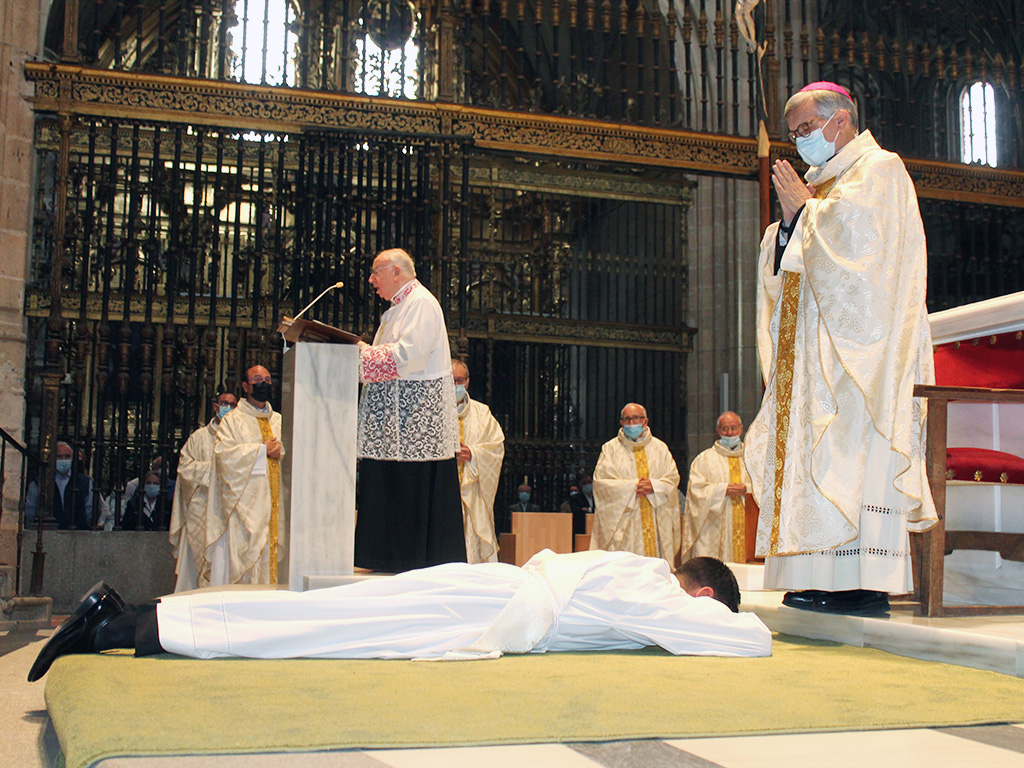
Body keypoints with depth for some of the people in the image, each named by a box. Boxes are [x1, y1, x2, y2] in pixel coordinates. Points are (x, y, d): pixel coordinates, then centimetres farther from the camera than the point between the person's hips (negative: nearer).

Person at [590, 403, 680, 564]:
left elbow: (673, 478, 7)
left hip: (656, 523, 2)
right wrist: (631, 486, -14)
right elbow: (601, 480, -4)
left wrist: (654, 486, -13)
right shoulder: (610, 448, 7)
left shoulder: (660, 448, 14)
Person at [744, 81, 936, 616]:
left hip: (859, 341, -8)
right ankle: (828, 580, 1)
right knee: (815, 454, 1)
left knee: (856, 450, -14)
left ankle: (868, 585, -15)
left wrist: (806, 208, -3)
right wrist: (790, 220, 4)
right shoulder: (821, 185, 25)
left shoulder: (880, 169, 2)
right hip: (816, 348, 8)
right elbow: (785, 269, 20)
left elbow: (857, 233, -16)